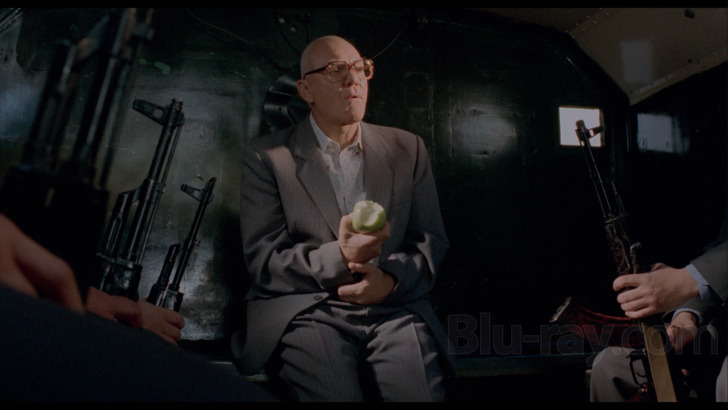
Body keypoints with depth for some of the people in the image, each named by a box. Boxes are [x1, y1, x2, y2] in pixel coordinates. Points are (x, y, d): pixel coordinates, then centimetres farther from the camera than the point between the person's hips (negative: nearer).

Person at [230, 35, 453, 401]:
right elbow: (262, 261, -1)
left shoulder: (407, 149, 15)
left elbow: (431, 240, 13)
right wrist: (339, 258, -18)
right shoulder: (265, 157, 6)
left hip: (393, 306, 3)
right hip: (305, 308, -2)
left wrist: (391, 279, -8)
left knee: (420, 392, -26)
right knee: (336, 393, -31)